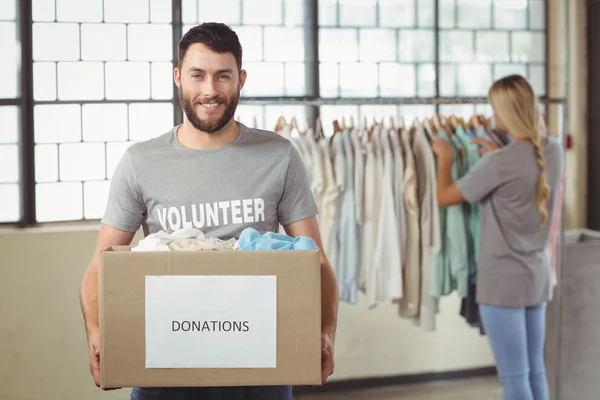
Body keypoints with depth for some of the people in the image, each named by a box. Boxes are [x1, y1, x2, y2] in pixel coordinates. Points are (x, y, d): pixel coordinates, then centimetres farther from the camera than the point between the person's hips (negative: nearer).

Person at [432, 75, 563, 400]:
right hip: (537, 276, 7)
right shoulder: (553, 150, 1)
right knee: (535, 370, 15)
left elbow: (444, 197, -7)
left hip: (503, 280, -7)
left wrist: (444, 158, 8)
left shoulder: (497, 163, -20)